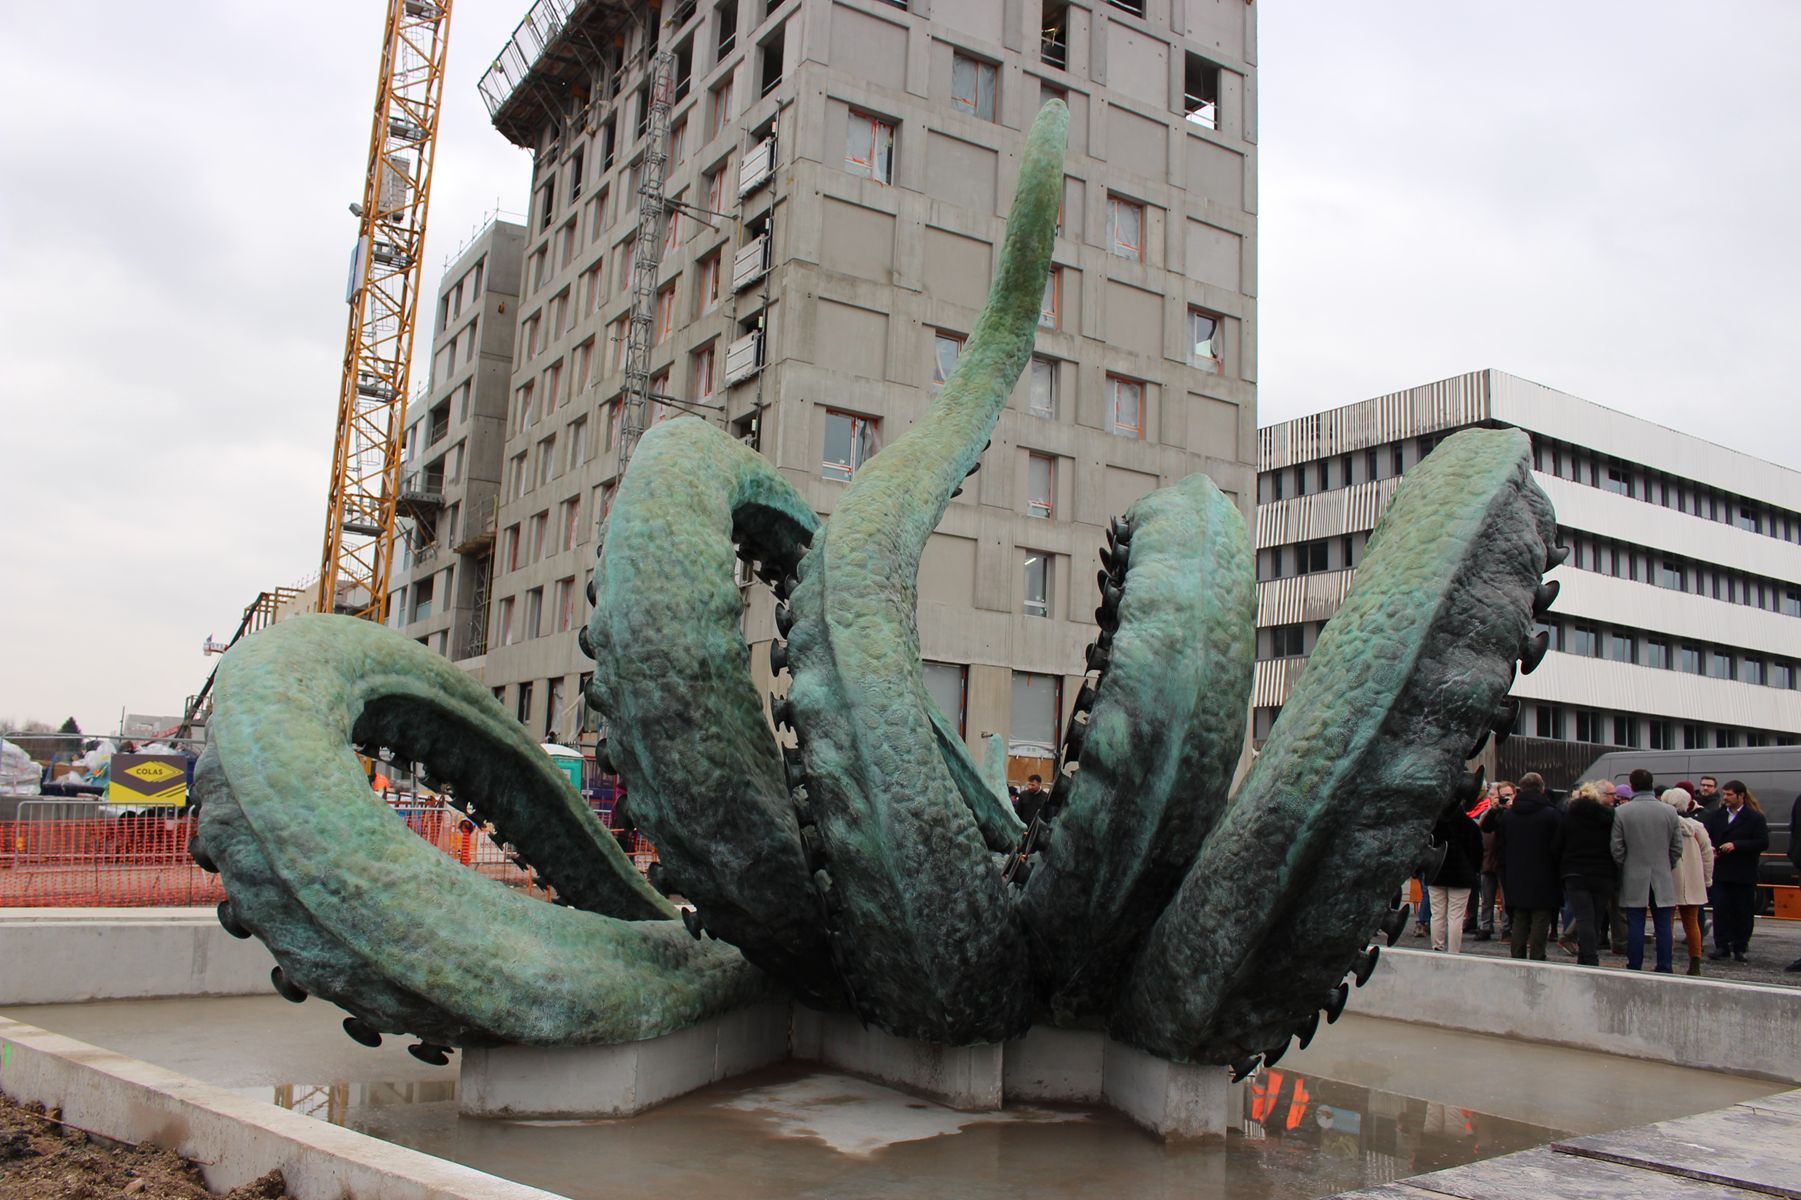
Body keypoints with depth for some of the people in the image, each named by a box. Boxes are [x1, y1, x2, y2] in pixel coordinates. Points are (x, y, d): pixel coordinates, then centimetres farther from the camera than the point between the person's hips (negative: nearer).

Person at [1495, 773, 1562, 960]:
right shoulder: (1550, 814, -8)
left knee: (1519, 922, 10)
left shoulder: (1507, 815, 5)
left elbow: (1499, 848, 8)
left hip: (1515, 881, 4)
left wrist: (1505, 878, 14)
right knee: (1540, 923, -1)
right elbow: (1557, 848, -8)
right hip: (1542, 880, -4)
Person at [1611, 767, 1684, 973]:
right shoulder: (1670, 812, 0)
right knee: (1663, 926, 6)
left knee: (1635, 926, 2)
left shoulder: (1621, 812, -8)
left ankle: (1634, 970, 5)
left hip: (1634, 880, -2)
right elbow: (1677, 848, 4)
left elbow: (1617, 849, -6)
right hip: (1663, 879, 2)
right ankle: (1664, 971, 9)